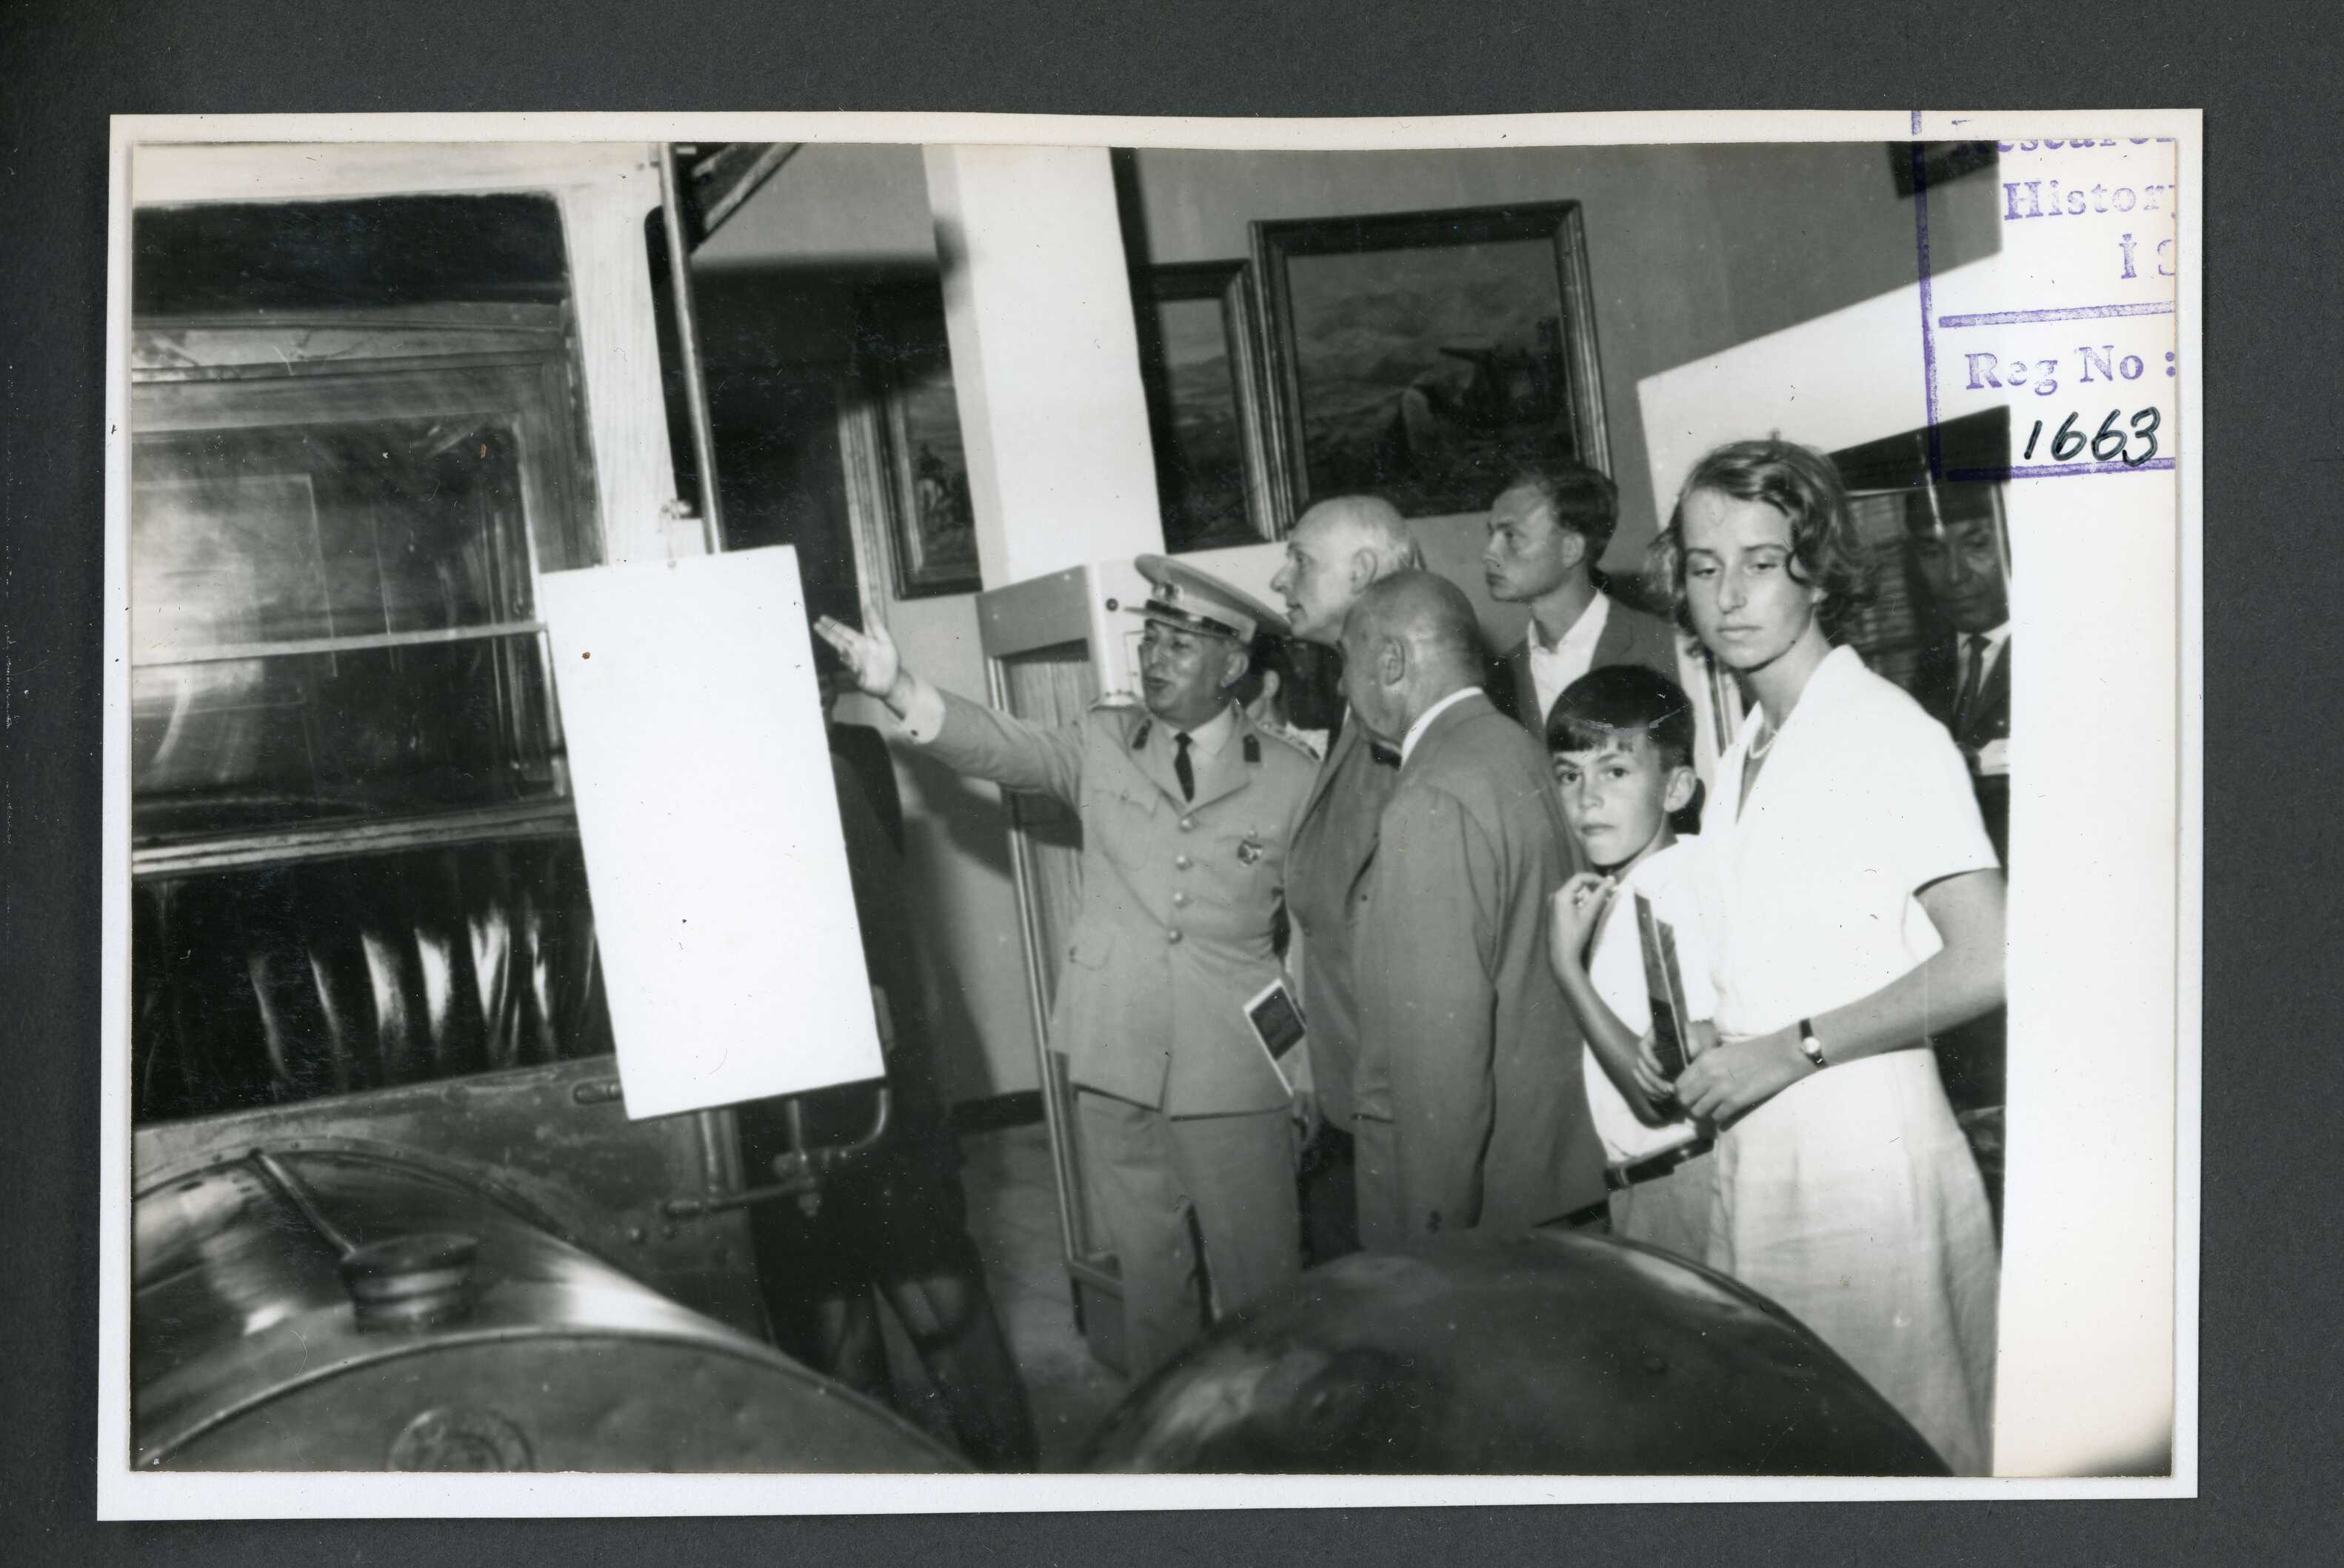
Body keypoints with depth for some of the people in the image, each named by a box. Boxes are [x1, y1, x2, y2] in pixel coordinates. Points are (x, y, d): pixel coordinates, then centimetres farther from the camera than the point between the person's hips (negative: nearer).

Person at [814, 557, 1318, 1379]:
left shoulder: (1290, 779, -1)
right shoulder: (1101, 743, 4)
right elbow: (1001, 743, -10)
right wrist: (899, 689, -27)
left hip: (1237, 1075, -2)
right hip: (1116, 1071, 2)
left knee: (1261, 1283, 6)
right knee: (1150, 1278, 15)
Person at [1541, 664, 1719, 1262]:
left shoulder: (1685, 895, -18)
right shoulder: (1616, 895, 8)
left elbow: (1662, 1095, -23)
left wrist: (1567, 966, -20)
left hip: (1688, 1185, -8)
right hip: (1635, 1188, 8)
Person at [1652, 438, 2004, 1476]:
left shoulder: (1889, 733, -11)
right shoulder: (1741, 756, 13)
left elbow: (1988, 962, -19)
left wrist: (1789, 1049, -16)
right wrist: (1708, 1051, 3)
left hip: (1862, 1147, -7)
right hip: (1750, 1148, 7)